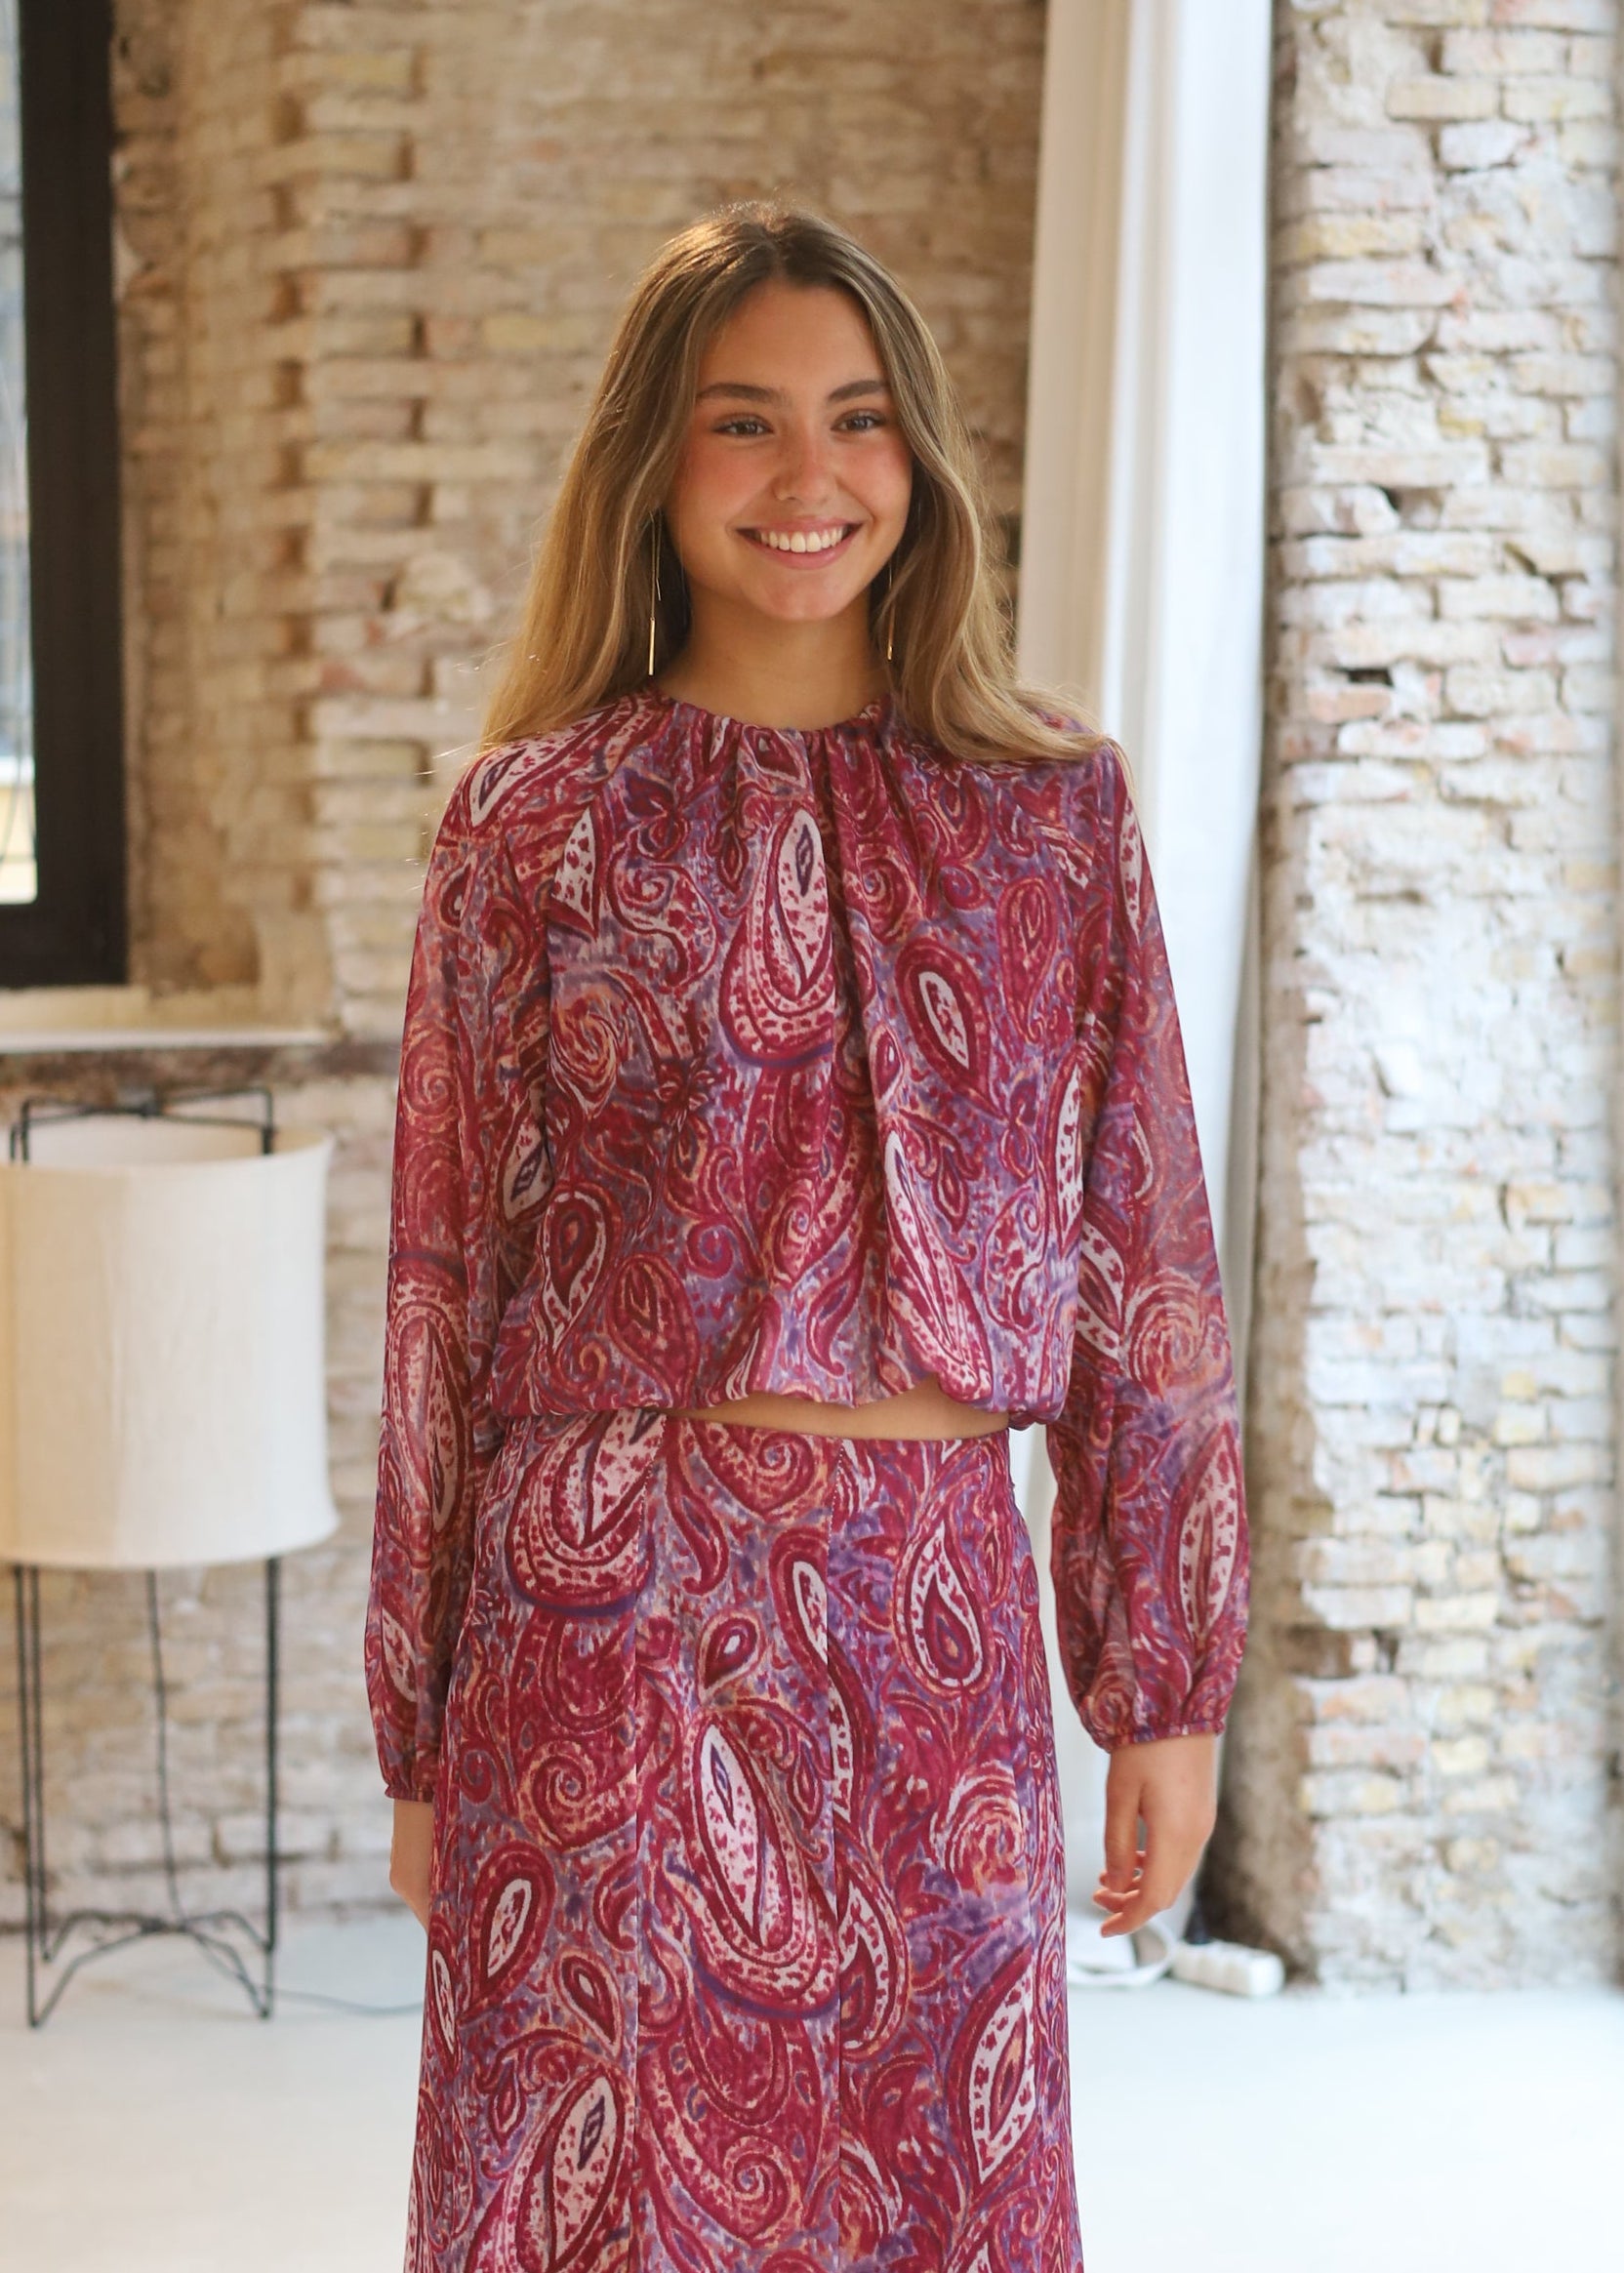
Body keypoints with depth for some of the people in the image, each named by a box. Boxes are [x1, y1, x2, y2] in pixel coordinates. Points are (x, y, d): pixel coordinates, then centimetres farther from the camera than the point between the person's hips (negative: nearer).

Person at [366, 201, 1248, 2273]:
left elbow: (1143, 1270, 7)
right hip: (611, 1629, -2)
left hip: (935, 1630, 2)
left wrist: (1169, 1683, 6)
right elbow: (444, 1290, 3)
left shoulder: (1053, 817, 6)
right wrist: (420, 1737, 3)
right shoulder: (537, 823, 1)